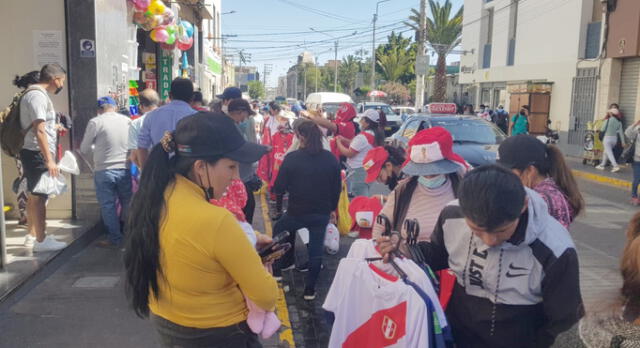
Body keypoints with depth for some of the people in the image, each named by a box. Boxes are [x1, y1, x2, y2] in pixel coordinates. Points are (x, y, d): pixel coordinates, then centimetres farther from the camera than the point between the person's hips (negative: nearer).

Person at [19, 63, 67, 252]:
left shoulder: (36, 94, 14)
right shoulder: (37, 96, -17)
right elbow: (39, 131, -23)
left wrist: (53, 127, 35)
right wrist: (49, 160, -25)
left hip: (34, 153, 10)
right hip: (37, 154, -10)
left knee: (34, 196, 17)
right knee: (39, 197, -4)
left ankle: (33, 235, 27)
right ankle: (41, 241, 3)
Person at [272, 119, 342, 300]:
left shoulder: (292, 158, -16)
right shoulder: (331, 158, -5)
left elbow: (279, 189, -11)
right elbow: (337, 187, 4)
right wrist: (331, 207, 18)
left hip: (297, 212, -2)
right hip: (322, 212, 2)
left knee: (279, 231, 26)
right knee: (316, 250, 14)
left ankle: (277, 271, 33)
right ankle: (310, 289, 18)